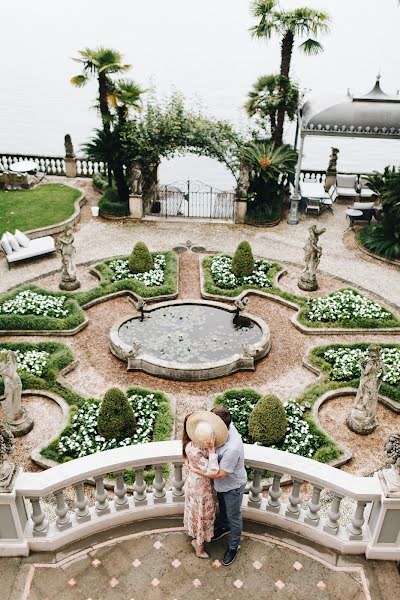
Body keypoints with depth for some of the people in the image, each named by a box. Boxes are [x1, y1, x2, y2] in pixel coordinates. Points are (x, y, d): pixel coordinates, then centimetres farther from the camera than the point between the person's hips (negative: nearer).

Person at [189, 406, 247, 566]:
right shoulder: (227, 425, -24)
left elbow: (220, 474, -31)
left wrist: (197, 471, -20)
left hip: (233, 486, -7)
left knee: (233, 517, 19)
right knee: (223, 508, 33)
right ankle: (224, 527, 61)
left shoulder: (232, 448, -45)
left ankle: (233, 547, 43)